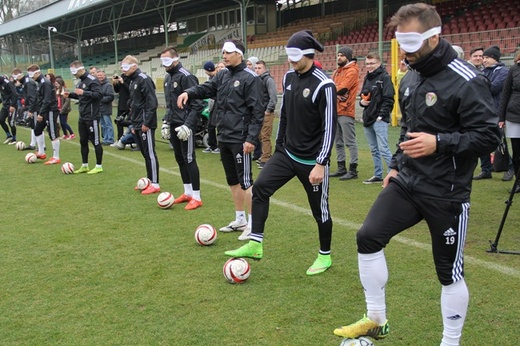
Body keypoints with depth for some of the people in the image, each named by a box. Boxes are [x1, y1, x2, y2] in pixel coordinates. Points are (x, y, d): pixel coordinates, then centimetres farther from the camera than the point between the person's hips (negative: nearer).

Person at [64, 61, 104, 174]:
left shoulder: (92, 80, -13)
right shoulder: (80, 82, 14)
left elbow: (99, 94, -23)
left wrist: (84, 92, -29)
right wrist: (70, 95, 10)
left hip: (92, 117, -9)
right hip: (82, 117, 9)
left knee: (95, 141, -2)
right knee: (83, 141, 12)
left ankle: (99, 166, 6)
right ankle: (84, 166, 21)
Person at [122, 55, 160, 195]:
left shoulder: (144, 79, -13)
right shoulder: (132, 81, 16)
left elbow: (152, 102, -19)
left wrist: (146, 122, -20)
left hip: (146, 125, -9)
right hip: (138, 124, 9)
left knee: (150, 153, -6)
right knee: (144, 153, 13)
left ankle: (155, 184, -1)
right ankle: (149, 181, 21)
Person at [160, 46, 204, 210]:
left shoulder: (186, 77, -14)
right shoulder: (169, 78, 14)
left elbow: (197, 104, -19)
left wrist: (188, 125, -24)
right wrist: (166, 122, 19)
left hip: (185, 126, -9)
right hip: (174, 125, 9)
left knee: (189, 159, -6)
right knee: (180, 159, 13)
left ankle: (196, 197, 1)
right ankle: (188, 192, 24)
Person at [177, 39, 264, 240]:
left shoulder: (250, 78, -11)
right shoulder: (222, 75, 13)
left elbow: (257, 111, -14)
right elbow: (206, 88, 5)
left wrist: (252, 138, -19)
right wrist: (189, 92, -17)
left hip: (240, 139, -8)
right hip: (223, 138, 8)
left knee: (245, 181, -4)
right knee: (232, 180, 16)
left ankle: (253, 223, 6)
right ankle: (240, 220, 28)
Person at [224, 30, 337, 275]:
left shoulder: (323, 85, -18)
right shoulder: (289, 77, 5)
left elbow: (329, 128, -19)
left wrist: (320, 164, -22)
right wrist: (279, 146, 17)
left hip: (312, 161, -7)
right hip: (287, 153, 7)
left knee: (319, 208, 6)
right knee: (260, 188, -3)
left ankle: (325, 256, 26)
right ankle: (255, 245, 5)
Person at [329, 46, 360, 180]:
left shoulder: (352, 71, -7)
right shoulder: (337, 71, 18)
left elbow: (342, 88, -17)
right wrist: (337, 93, -11)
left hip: (346, 112, -9)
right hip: (335, 111, 9)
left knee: (350, 142, -5)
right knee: (338, 142, 12)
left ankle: (353, 170, -2)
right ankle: (341, 168, 19)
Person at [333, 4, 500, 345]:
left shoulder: (466, 81, -16)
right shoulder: (410, 78, 8)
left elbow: (489, 136, -17)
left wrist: (439, 143, -26)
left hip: (446, 192, -7)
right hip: (406, 182, 7)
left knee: (449, 271, 4)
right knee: (368, 237, -1)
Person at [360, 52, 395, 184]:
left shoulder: (384, 77, -6)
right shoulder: (367, 78, 16)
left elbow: (388, 99, -12)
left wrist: (381, 115, -18)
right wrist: (362, 101, 2)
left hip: (379, 120, -8)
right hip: (368, 119, 8)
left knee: (383, 149, -11)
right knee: (374, 150, 12)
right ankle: (378, 176, 20)